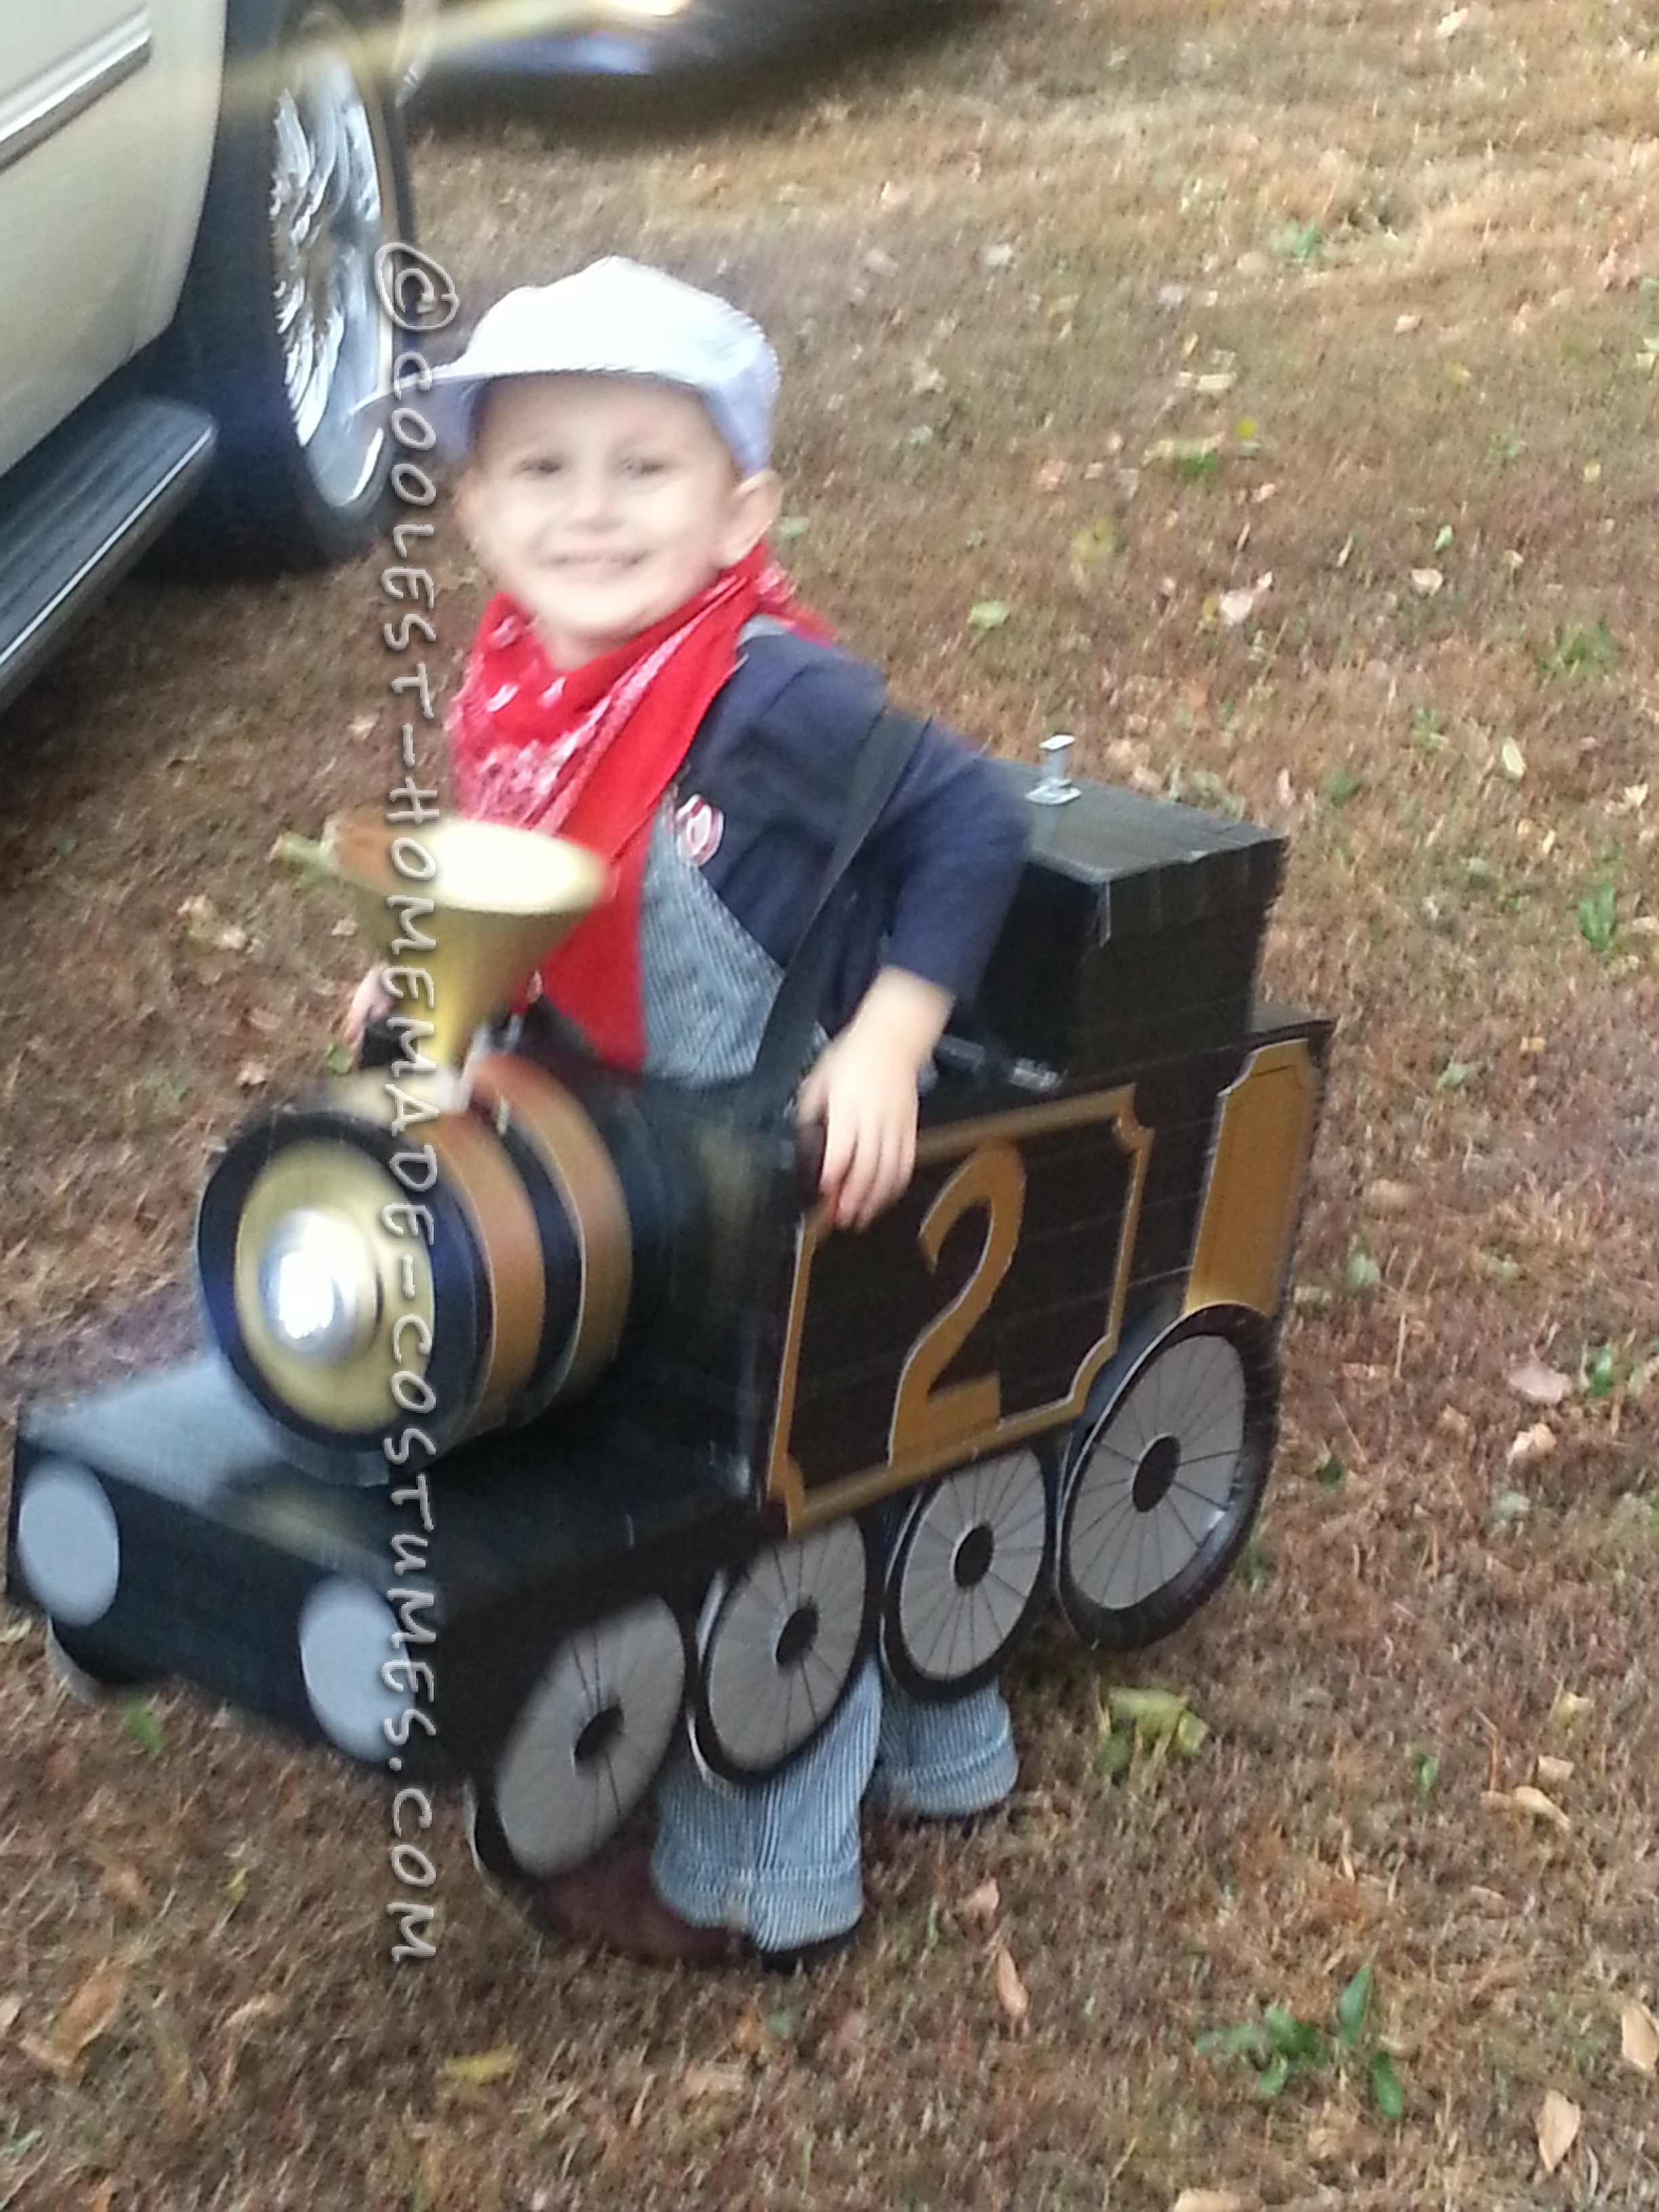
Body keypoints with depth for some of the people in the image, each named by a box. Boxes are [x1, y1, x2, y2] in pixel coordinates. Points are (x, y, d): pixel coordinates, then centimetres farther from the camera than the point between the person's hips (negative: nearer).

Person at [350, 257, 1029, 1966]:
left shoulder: (768, 699, -28)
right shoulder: (511, 695, -4)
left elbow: (968, 828, -23)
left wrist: (885, 1042, -27)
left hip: (795, 1189, -8)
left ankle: (749, 1881, 29)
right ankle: (932, 1746, 48)